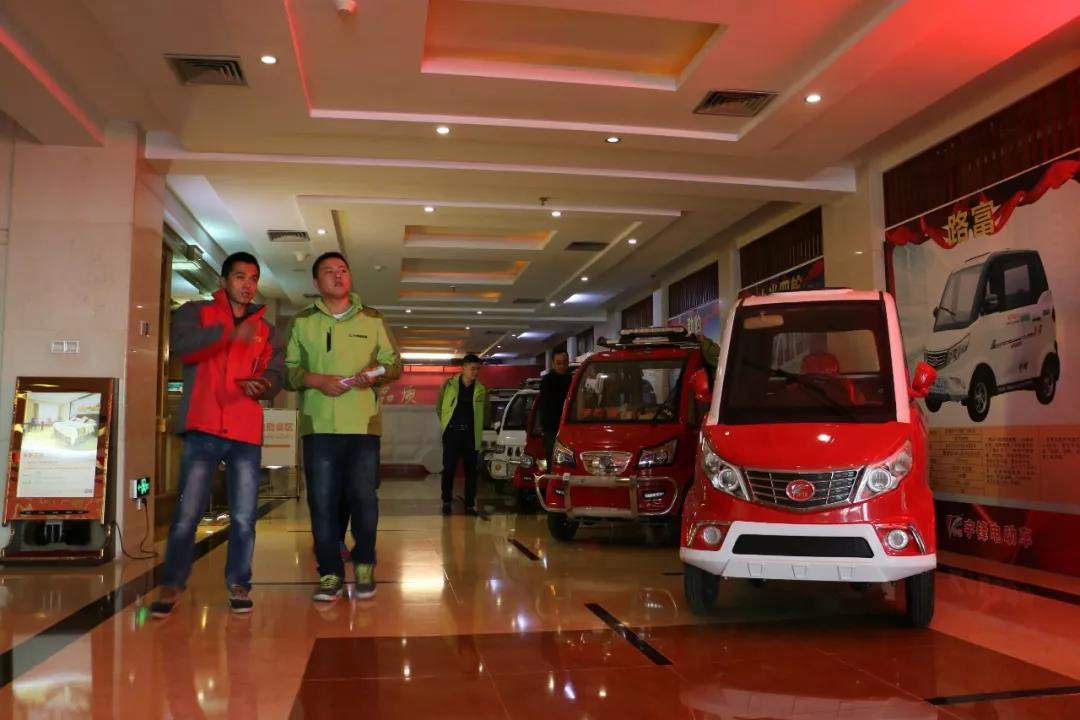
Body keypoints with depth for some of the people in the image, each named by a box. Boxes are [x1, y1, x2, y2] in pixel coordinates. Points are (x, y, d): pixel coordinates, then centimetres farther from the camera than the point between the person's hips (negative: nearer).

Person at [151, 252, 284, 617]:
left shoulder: (265, 330, 18)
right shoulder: (195, 312, 8)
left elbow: (275, 376, 9)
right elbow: (181, 345, -13)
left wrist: (261, 385, -14)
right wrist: (231, 332, -23)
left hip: (247, 435, 3)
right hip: (202, 431, -2)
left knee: (244, 517, 2)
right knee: (187, 514, -3)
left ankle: (238, 585, 14)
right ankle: (171, 586, 10)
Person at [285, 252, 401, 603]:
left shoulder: (372, 319, 11)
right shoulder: (302, 322, 10)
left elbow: (394, 363, 12)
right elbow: (288, 370, 7)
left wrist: (377, 373, -9)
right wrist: (316, 380, -11)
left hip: (363, 425, 0)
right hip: (319, 425, 0)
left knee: (364, 498, 1)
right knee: (322, 501, 0)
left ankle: (364, 567, 19)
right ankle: (330, 574, 10)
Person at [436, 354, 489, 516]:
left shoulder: (481, 390, 4)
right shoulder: (449, 385, -1)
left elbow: (485, 412, 17)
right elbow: (439, 407, 10)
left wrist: (477, 427, 11)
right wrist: (447, 423, 10)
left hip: (471, 435, 2)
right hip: (452, 434, -2)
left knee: (471, 472, 3)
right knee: (448, 469, -1)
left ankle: (470, 505, 10)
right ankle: (446, 502, 11)